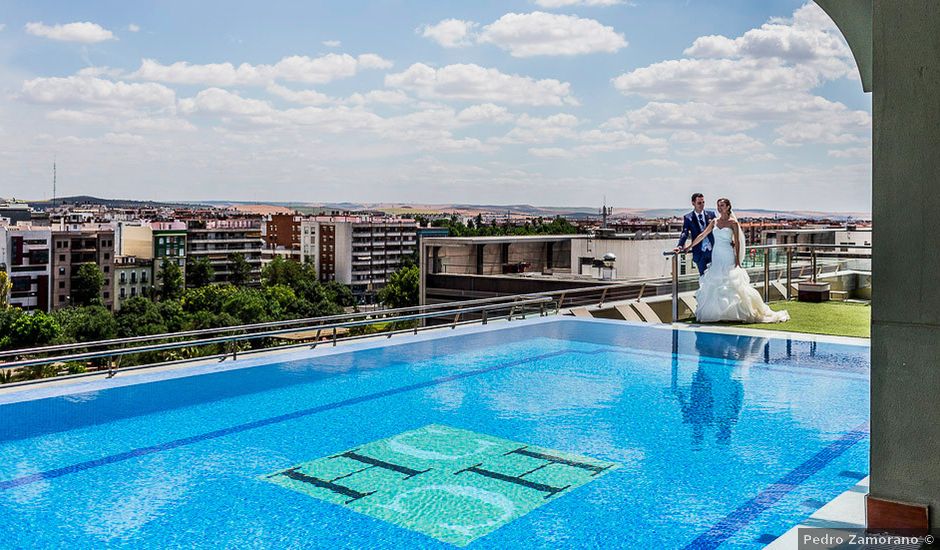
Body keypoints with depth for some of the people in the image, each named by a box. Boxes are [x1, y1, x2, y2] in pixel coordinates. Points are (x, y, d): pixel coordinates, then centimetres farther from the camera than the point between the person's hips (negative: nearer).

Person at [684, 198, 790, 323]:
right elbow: (702, 235, 11)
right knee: (714, 286, 2)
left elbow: (737, 242, -4)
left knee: (733, 285, -7)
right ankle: (716, 313, 9)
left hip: (728, 257, -5)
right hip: (716, 257, 5)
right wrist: (689, 247, 8)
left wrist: (737, 260, -10)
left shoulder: (733, 222, -3)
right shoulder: (714, 222, 9)